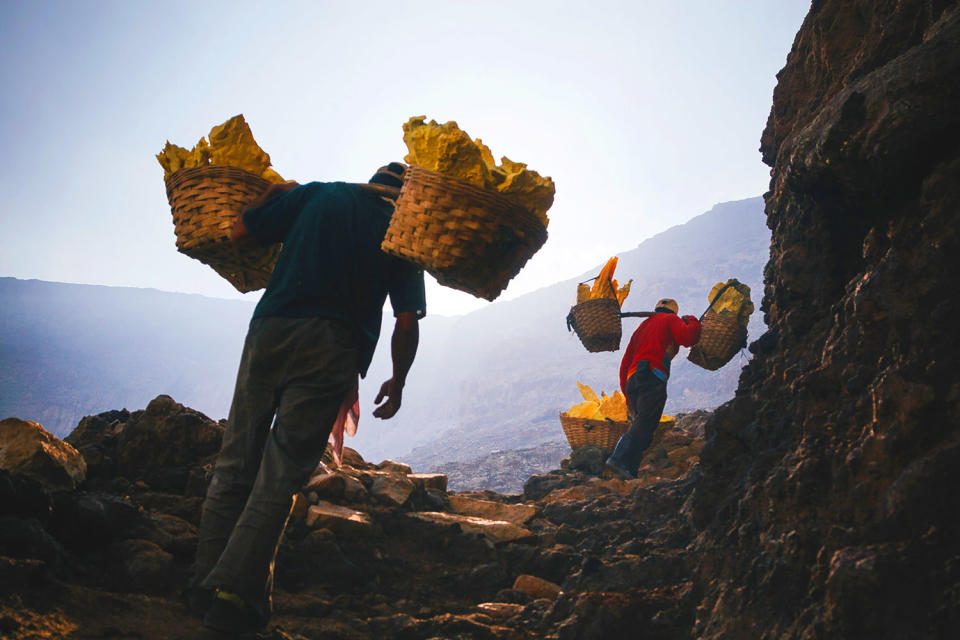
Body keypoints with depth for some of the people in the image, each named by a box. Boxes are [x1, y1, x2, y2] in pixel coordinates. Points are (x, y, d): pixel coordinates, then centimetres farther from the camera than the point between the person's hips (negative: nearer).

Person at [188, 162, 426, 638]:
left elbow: (239, 233, 16)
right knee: (281, 474, -1)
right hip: (332, 349, -2)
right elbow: (407, 322, 5)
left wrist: (275, 194, 33)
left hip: (270, 331, 2)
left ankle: (205, 586, 12)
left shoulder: (316, 195, 15)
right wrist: (397, 383, 18)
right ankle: (233, 598, -6)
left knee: (235, 464, 9)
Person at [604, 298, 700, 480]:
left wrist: (628, 395, 29)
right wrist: (692, 322, 17)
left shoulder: (642, 326, 33)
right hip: (653, 378, -7)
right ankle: (618, 461, -34)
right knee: (644, 425, -17)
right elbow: (688, 338, -6)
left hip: (632, 380, 7)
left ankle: (628, 471, -7)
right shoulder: (670, 320, 14)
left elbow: (625, 363, 28)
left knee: (639, 423, 7)